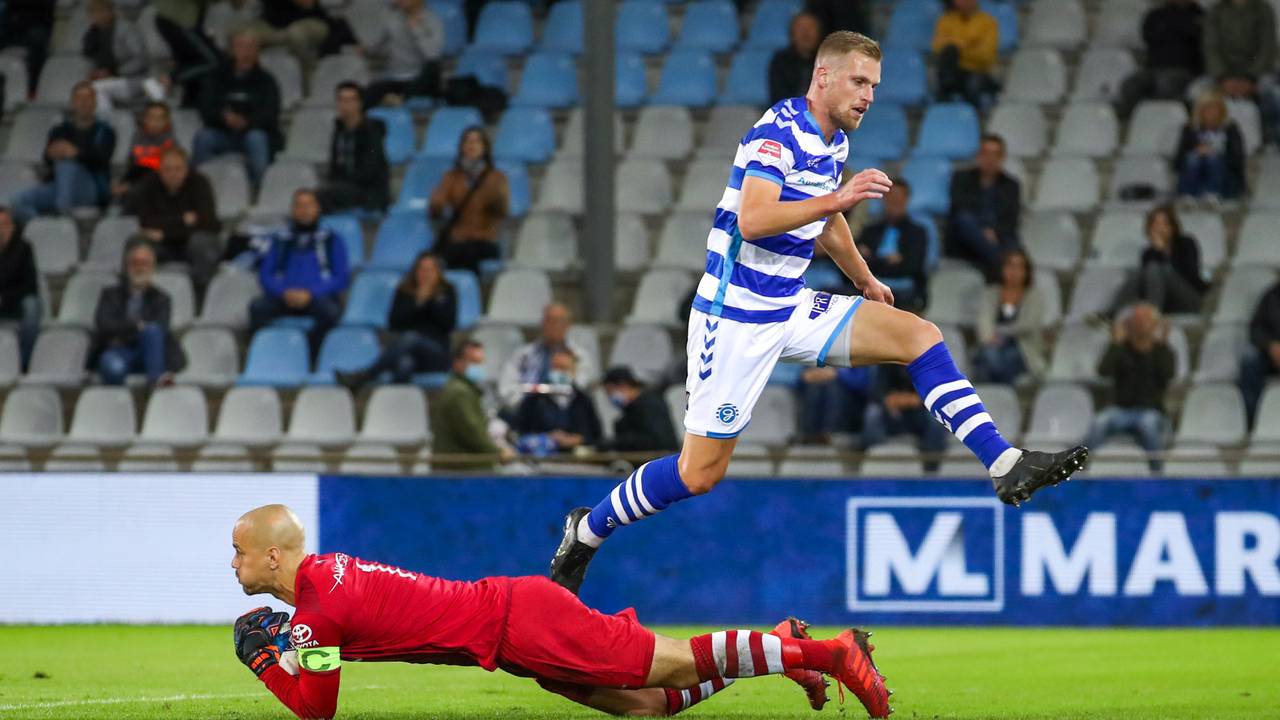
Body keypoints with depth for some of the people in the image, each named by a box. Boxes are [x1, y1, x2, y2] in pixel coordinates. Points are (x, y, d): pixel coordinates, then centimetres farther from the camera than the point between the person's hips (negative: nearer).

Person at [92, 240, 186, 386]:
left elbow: (161, 328, -4)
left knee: (152, 330, -35)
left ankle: (156, 378, -47)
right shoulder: (111, 295, 18)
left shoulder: (160, 299, 17)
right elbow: (103, 325, -2)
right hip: (116, 353, -2)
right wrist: (136, 325, -10)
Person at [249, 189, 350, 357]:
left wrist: (310, 293, -12)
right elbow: (265, 275, 12)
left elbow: (342, 279, 4)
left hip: (318, 298, -2)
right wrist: (284, 292, -10)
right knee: (257, 307, -30)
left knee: (330, 311, -38)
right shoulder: (279, 240, 19)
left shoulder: (331, 241, 13)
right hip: (284, 298, 2)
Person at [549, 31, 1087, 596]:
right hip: (737, 315, -8)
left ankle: (1005, 466, -12)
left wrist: (864, 280, 41)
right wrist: (840, 198, -33)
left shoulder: (835, 140, 10)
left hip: (793, 308, 8)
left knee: (920, 336, -7)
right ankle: (586, 531, 14)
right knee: (700, 472, -7)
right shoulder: (779, 131, -16)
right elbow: (752, 219, -31)